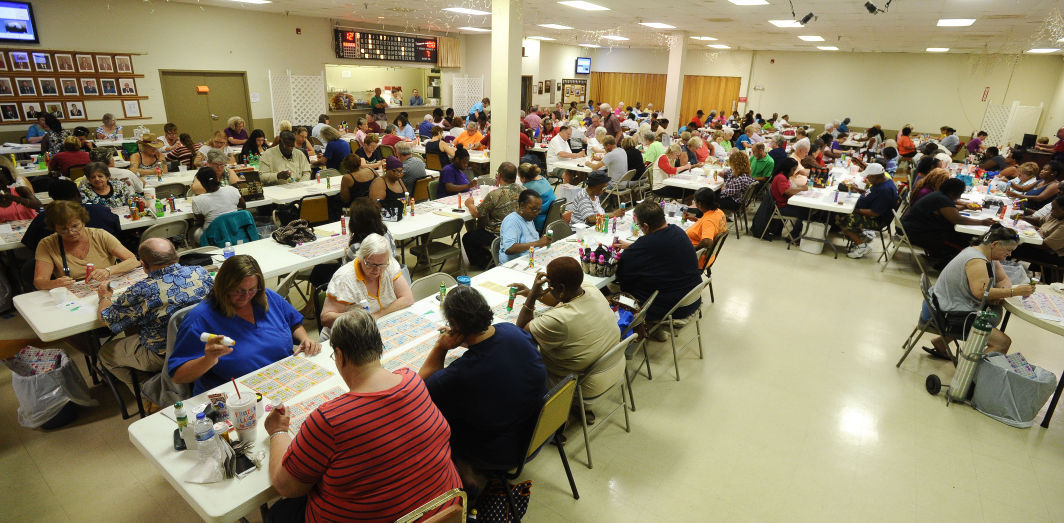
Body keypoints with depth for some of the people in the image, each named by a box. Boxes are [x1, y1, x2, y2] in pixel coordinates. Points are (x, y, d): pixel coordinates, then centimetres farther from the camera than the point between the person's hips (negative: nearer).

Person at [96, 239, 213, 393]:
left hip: (162, 358, -6)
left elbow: (105, 318, -7)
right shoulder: (201, 272, -12)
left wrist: (106, 296, 16)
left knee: (105, 352, 21)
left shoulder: (141, 291, -25)